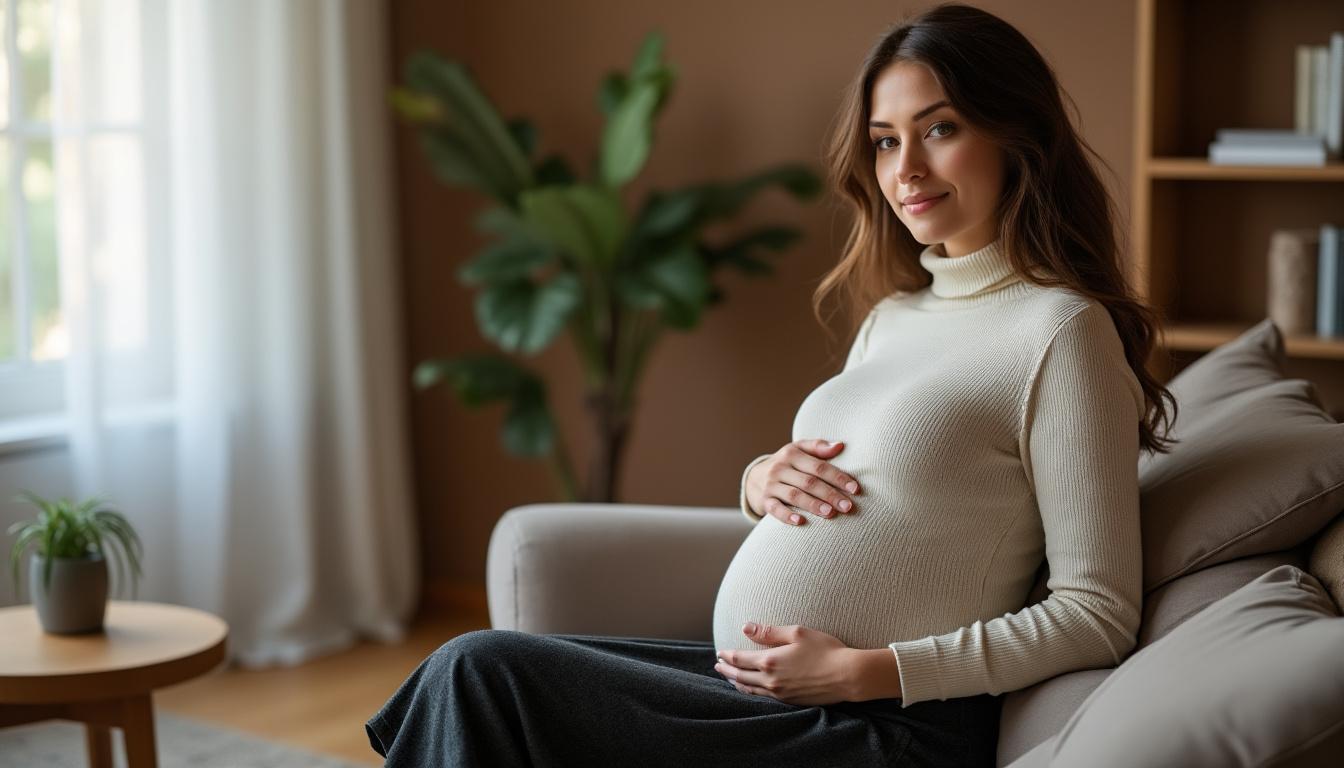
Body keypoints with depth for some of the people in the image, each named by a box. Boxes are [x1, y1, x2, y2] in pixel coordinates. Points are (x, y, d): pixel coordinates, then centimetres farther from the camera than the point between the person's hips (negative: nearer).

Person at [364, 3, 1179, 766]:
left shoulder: (1061, 329, -11)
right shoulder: (894, 315, 15)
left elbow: (1100, 615, -14)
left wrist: (863, 670, -19)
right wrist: (762, 481, -2)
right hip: (756, 686, 8)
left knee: (483, 671, -15)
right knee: (469, 675, -5)